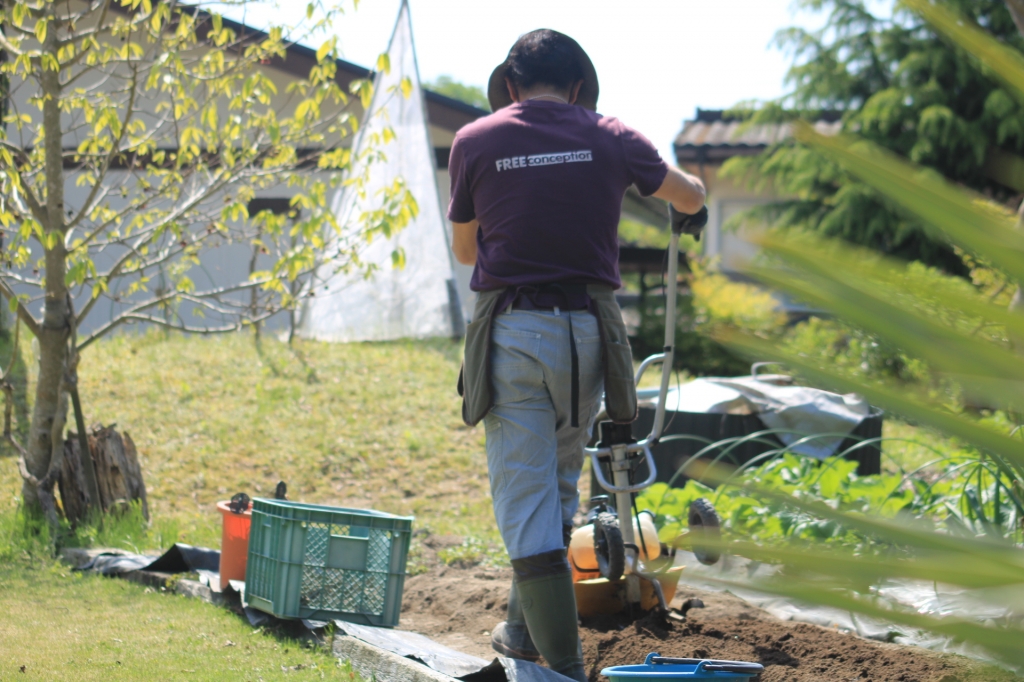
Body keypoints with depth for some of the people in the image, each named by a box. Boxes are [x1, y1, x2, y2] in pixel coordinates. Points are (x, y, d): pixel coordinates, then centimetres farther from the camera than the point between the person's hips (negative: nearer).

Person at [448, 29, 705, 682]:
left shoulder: (475, 142, 0)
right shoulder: (611, 138, 4)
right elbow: (693, 198, 22)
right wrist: (671, 176, 45)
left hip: (512, 333, -2)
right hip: (587, 330, 2)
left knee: (525, 500, 0)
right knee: (559, 487, 21)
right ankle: (526, 628, 33)